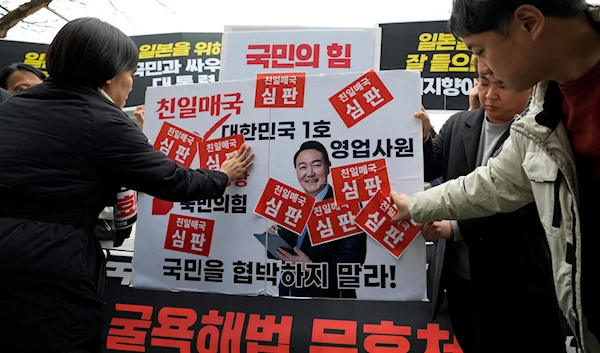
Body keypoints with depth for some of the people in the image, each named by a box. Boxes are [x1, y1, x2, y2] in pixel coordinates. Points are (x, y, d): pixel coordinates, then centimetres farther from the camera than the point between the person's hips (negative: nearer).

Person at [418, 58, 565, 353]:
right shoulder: (458, 124, 4)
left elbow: (522, 208, -21)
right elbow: (428, 172, 5)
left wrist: (456, 227, -27)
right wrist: (422, 137, -13)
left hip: (517, 284, -5)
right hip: (459, 275, 5)